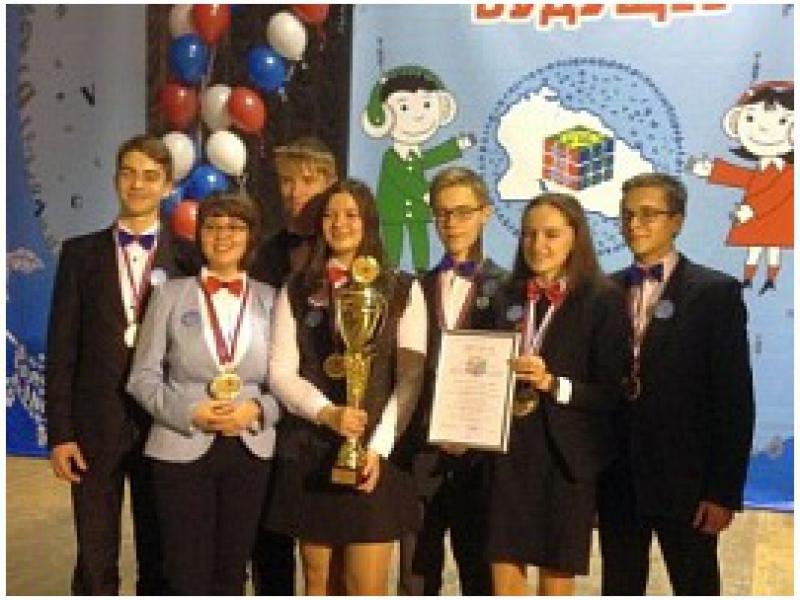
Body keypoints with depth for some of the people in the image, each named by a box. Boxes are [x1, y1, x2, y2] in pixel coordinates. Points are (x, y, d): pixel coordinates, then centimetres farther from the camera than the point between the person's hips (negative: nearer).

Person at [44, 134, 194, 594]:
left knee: (159, 559, 11)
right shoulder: (81, 254, 4)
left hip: (164, 426, 0)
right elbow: (62, 349, 2)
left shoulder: (187, 259, 2)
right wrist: (60, 433, -3)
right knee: (95, 564, 7)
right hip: (96, 426, 0)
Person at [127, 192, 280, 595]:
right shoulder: (171, 294, 2)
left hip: (250, 450, 2)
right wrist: (190, 412, -14)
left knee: (231, 573, 12)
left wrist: (257, 410, -13)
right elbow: (143, 377, 0)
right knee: (188, 576, 1)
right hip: (183, 448, -2)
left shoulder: (270, 299, 6)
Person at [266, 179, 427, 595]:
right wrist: (328, 413, -16)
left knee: (367, 588, -2)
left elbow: (410, 376, -2)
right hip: (310, 452, 2)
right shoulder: (296, 290, 9)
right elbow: (281, 372, 1)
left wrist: (378, 447, -13)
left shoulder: (403, 290, 4)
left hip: (375, 453, -2)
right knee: (320, 585, 9)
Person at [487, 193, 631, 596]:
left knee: (557, 579, 9)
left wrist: (553, 383, -21)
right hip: (508, 451, 4)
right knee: (504, 575, 7)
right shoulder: (507, 297, 8)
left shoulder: (604, 300, -6)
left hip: (566, 455, -3)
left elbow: (615, 393, -9)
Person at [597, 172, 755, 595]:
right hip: (617, 480, 4)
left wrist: (725, 490, -11)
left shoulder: (716, 292, -5)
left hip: (684, 480, -3)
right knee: (619, 589, 14)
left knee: (696, 588, 9)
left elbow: (734, 398, -8)